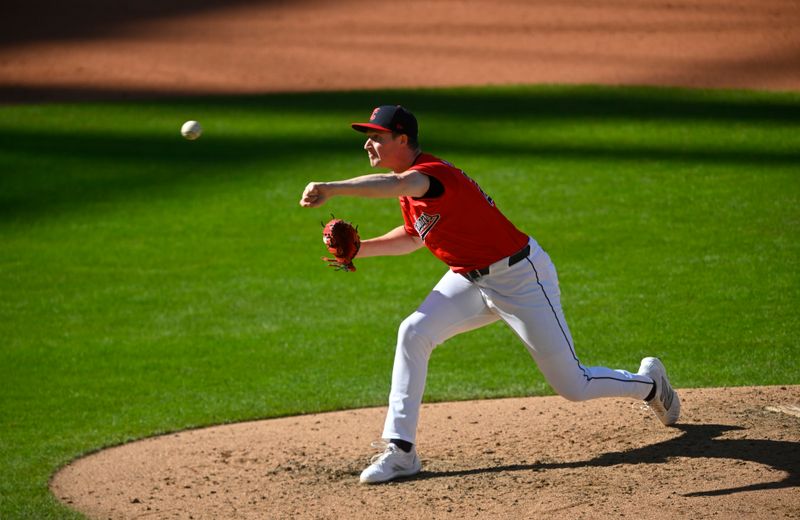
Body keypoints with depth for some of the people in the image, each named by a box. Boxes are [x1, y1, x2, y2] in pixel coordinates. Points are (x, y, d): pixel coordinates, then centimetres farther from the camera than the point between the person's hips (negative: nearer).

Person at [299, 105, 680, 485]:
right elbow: (413, 236, 17)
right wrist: (361, 249, 2)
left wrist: (330, 190, -62)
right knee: (413, 333, -15)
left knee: (573, 386, 1)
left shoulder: (433, 173, -29)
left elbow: (393, 185, -51)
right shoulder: (409, 182, 2)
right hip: (469, 280, 8)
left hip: (520, 278, -8)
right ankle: (400, 451, -12)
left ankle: (648, 383, 32)